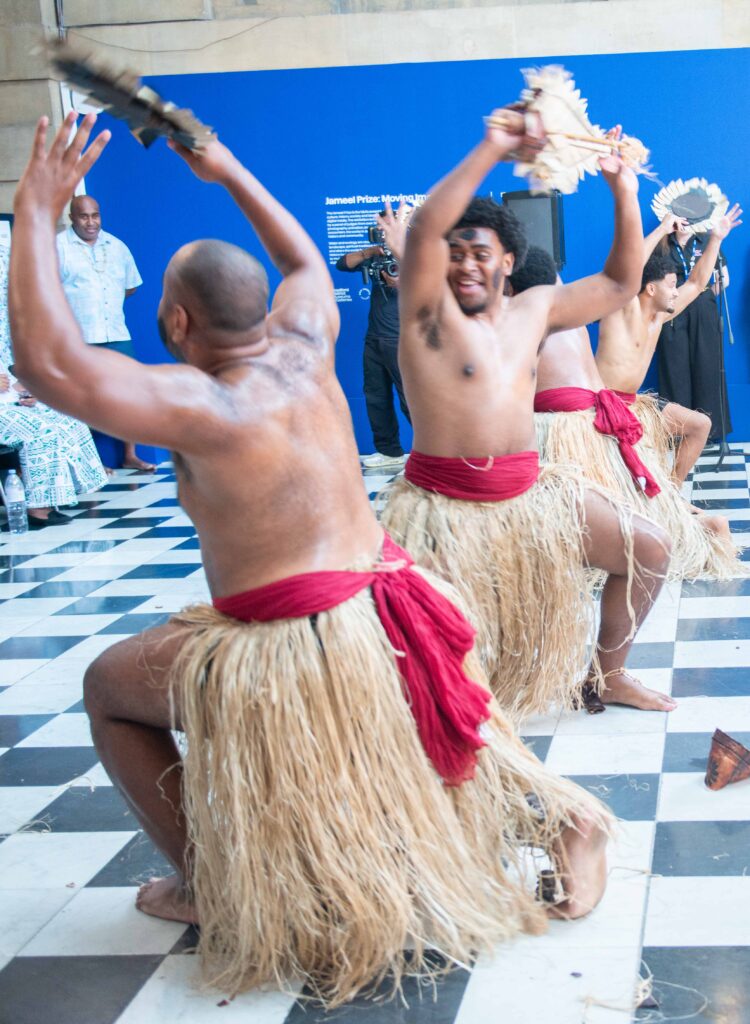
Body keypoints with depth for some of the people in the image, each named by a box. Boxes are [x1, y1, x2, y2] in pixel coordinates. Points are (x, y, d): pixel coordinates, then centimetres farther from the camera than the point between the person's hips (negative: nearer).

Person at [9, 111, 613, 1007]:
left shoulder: (201, 403, -20)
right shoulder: (303, 348, 0)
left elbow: (47, 361, -27)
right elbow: (306, 263, 23)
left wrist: (36, 212, -21)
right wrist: (230, 175, 27)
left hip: (288, 651, -7)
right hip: (380, 613, 7)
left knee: (106, 686, 12)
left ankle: (200, 885, 18)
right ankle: (560, 812, 33)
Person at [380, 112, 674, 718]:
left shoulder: (534, 310, 10)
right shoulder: (431, 311, -7)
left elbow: (620, 283, 18)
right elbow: (426, 227, -25)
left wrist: (624, 192, 10)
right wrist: (492, 150, -26)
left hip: (528, 496, 6)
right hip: (444, 508, -6)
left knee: (650, 552, 8)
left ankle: (607, 676, 26)